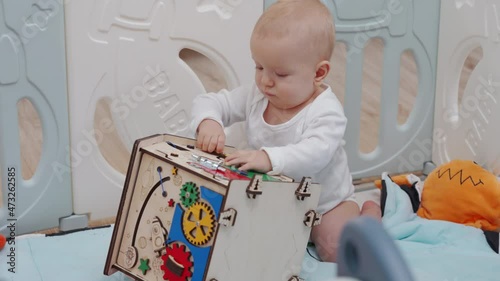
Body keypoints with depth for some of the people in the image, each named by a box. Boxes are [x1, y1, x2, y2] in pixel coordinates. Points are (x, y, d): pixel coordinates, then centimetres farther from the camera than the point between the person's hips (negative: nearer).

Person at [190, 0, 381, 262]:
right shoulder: (255, 96, -11)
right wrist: (208, 122, -32)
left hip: (325, 202, -5)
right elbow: (209, 102, -8)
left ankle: (369, 214, 14)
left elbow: (316, 154, -44)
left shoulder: (326, 111, -28)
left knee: (337, 252, -19)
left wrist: (270, 158, -60)